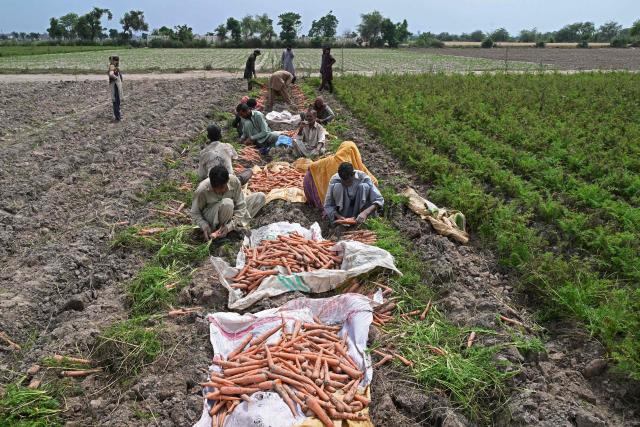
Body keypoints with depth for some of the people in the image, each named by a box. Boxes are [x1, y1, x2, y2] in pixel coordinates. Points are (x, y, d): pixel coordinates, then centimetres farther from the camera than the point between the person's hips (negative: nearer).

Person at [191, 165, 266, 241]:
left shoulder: (234, 182, -22)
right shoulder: (202, 190, -27)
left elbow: (241, 207, -18)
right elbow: (195, 212, -13)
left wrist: (230, 226, -29)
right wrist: (204, 226, -29)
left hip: (230, 215, 5)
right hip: (211, 218, -4)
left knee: (260, 196, -11)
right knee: (227, 203, -38)